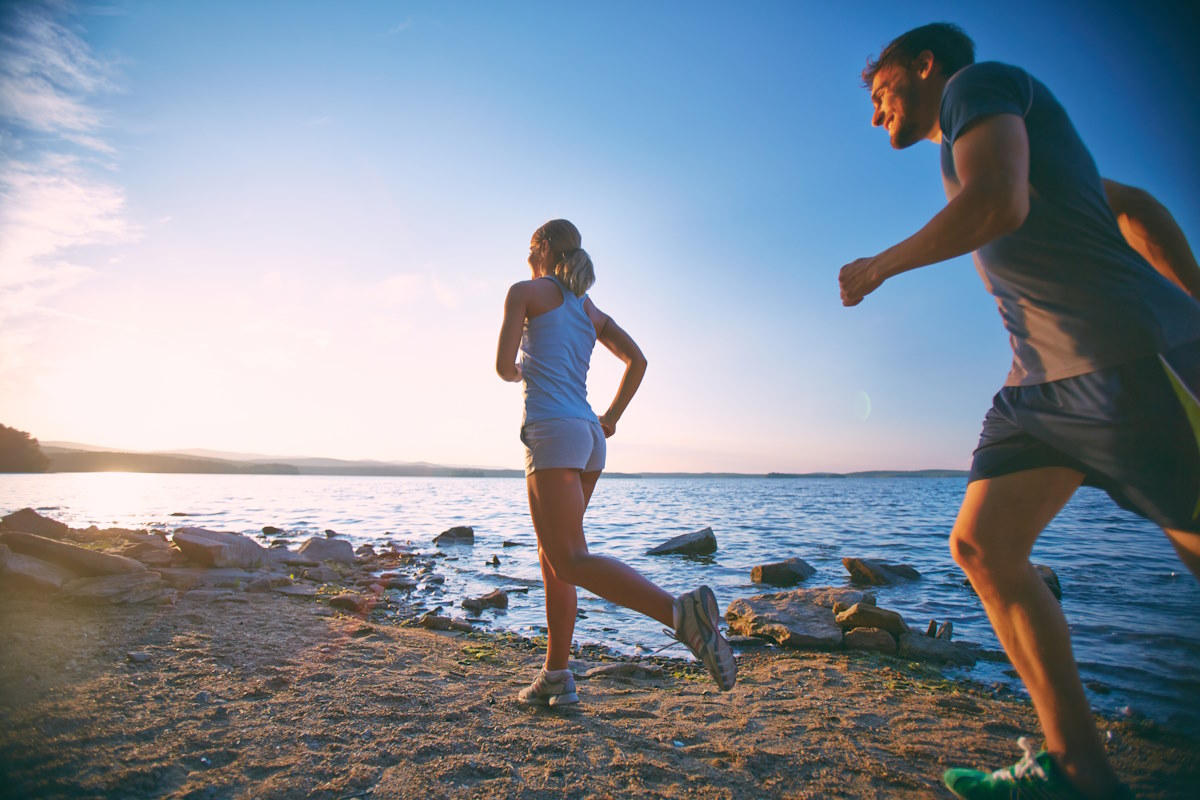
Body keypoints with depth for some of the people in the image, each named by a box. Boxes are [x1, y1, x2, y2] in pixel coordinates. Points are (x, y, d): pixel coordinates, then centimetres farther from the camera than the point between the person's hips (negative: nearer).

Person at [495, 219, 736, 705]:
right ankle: (556, 678, 19)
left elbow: (504, 366, -2)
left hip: (552, 432, -8)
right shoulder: (589, 309, 22)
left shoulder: (525, 291, 5)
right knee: (551, 556, 14)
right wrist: (610, 419, 16)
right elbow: (637, 360, 13)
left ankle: (682, 612, -28)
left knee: (570, 563, -13)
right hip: (589, 437, 8)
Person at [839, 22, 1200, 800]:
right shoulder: (980, 145, 27)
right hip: (1043, 382, 9)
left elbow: (999, 204, -21)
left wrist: (879, 266, -6)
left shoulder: (979, 81, 1)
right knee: (981, 541, -1)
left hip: (1131, 358, -8)